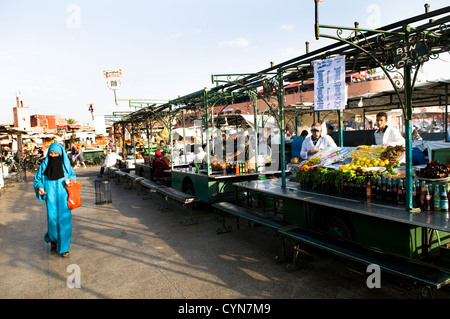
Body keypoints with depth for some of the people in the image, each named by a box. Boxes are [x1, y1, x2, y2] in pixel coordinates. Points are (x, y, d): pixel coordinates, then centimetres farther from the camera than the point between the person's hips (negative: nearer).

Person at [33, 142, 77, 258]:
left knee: (64, 220, -1)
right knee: (52, 220, -1)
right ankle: (53, 240, 30)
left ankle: (64, 247, 13)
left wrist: (72, 180, -9)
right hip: (50, 198, 0)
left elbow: (73, 175, 13)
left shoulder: (65, 165, 1)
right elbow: (37, 180, 9)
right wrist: (39, 187, -11)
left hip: (63, 198, 0)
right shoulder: (44, 166, 2)